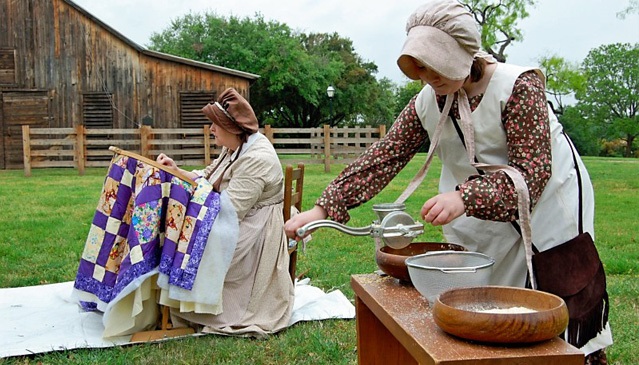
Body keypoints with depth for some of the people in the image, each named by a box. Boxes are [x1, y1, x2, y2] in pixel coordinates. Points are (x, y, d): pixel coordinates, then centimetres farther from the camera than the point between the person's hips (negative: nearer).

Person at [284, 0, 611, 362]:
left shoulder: (517, 85, -22)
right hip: (485, 219, 4)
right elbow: (381, 159, -10)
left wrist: (466, 197, -44)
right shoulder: (426, 103, -8)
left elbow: (533, 172, -28)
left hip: (546, 200, -4)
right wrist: (324, 208, -19)